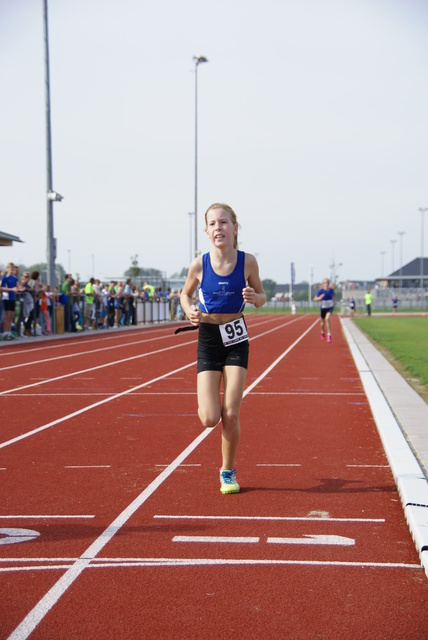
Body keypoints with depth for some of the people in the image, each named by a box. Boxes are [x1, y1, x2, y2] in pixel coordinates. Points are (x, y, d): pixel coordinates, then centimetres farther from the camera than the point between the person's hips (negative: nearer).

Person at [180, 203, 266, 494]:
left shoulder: (247, 261, -9)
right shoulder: (199, 265, -9)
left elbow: (262, 297, 4)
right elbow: (186, 294, 9)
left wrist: (254, 297, -19)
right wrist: (190, 311, -12)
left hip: (236, 339, 0)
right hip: (208, 339, 0)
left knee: (231, 415, -3)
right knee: (210, 419, -8)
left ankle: (228, 471, 18)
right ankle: (210, 402, 31)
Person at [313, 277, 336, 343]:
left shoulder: (331, 290, -6)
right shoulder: (321, 290, -14)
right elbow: (315, 299, -16)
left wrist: (334, 301, 8)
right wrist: (319, 298, -34)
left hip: (330, 308, -1)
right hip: (323, 308, 1)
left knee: (327, 318, -26)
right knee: (323, 322, 15)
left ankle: (329, 335, -21)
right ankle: (322, 333, 49)